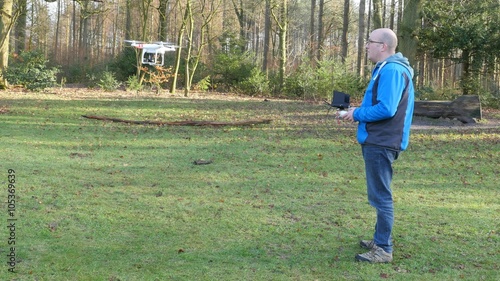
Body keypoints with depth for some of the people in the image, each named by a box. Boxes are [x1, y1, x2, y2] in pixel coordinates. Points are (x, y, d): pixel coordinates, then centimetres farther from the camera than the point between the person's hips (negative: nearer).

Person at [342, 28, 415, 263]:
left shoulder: (391, 71, -18)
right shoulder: (386, 69, 16)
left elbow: (386, 109, -26)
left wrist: (357, 114, -13)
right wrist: (359, 111, 7)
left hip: (381, 144, -11)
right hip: (377, 141, 11)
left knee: (380, 196, -6)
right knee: (379, 194, 18)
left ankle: (383, 250, -1)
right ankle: (380, 240, 29)